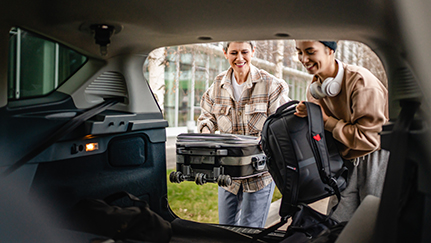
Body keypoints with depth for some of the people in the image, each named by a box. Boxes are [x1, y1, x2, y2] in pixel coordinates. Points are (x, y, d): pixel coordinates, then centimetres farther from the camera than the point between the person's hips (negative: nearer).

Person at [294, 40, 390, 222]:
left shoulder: (360, 82, -21)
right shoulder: (315, 87, 2)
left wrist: (327, 121, -19)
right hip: (348, 162, 6)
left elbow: (368, 138, -24)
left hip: (378, 158, -6)